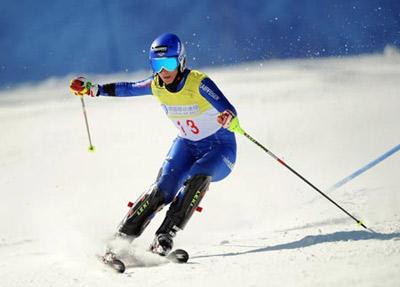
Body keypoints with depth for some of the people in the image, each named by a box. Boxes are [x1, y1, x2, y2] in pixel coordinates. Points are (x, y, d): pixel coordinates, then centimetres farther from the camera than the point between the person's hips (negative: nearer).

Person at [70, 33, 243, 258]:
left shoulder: (198, 83, -25)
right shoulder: (156, 86, -8)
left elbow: (229, 111, -35)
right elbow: (128, 89, 11)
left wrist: (228, 119, -58)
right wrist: (93, 89, 5)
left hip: (220, 146, -4)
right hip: (187, 145, 4)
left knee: (198, 178, -33)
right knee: (163, 188, -18)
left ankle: (166, 236, -30)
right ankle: (122, 237, -13)